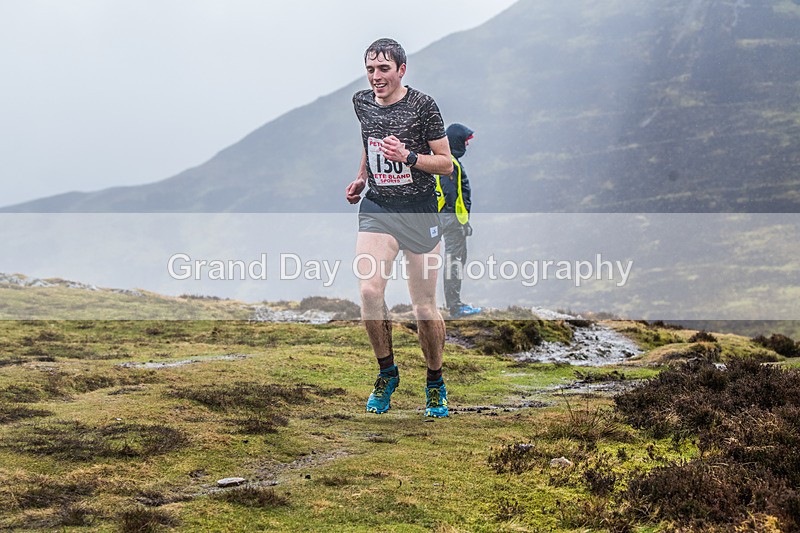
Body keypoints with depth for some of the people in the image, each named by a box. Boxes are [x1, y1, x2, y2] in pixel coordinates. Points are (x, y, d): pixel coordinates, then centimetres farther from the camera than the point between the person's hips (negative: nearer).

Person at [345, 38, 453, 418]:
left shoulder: (422, 105, -9)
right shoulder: (362, 102, 6)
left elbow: (446, 163, -6)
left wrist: (408, 157, -21)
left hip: (419, 209, -3)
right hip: (377, 207, 3)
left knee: (424, 307, 0)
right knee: (369, 291, -16)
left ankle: (435, 382, 21)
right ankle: (387, 372, 6)